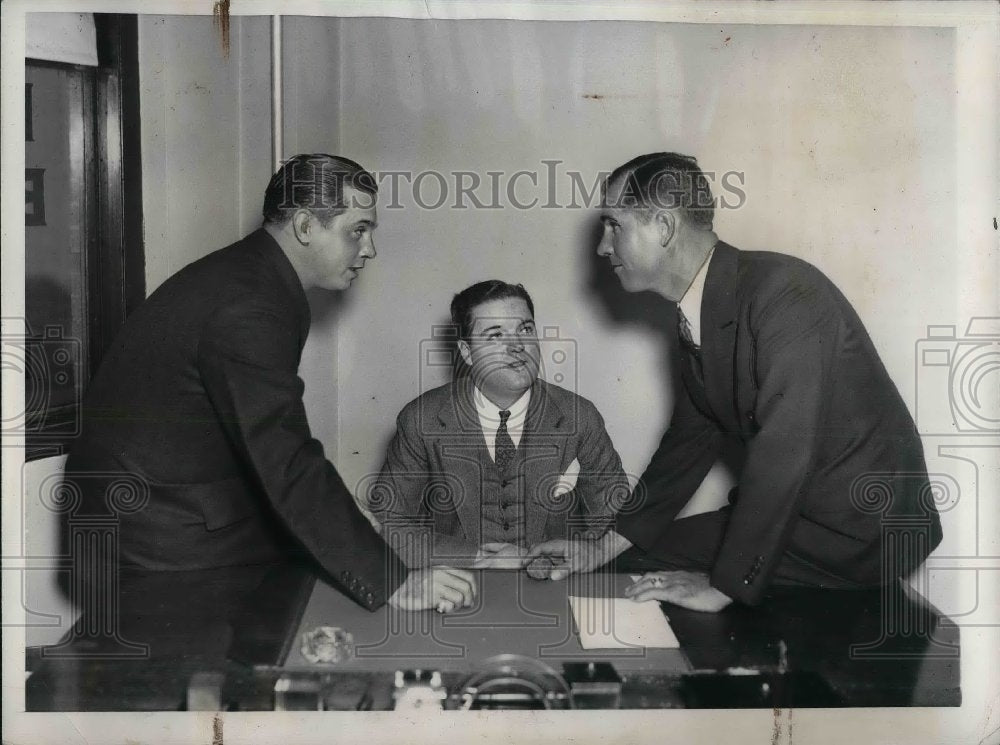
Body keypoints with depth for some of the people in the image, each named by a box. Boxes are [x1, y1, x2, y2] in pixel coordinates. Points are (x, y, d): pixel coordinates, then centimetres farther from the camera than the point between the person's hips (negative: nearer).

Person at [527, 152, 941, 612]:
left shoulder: (786, 293, -25)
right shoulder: (693, 323, 4)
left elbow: (783, 452, -29)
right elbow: (691, 437, 11)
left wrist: (723, 587, -25)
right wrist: (605, 547, 6)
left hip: (862, 533, -8)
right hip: (788, 512, 8)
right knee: (635, 555, 4)